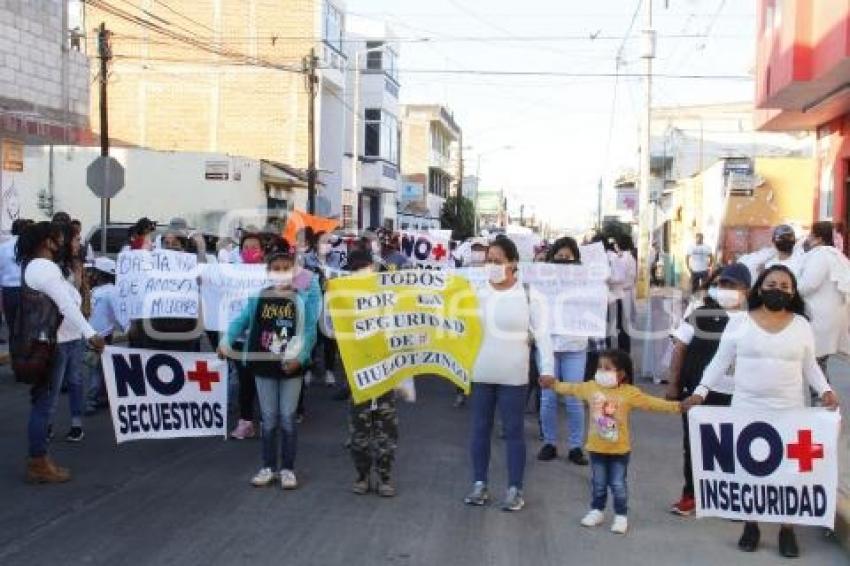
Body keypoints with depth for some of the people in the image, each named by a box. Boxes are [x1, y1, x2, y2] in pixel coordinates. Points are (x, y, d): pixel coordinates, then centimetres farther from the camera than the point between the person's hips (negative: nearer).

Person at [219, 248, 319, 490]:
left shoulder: (303, 299, -3)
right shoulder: (257, 298, 3)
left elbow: (309, 331, -8)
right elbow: (241, 321, 2)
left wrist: (300, 357, -20)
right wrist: (226, 342, -15)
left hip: (291, 366, -2)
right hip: (264, 365, 2)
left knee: (287, 418, 4)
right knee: (269, 418, 9)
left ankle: (287, 469, 16)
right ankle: (268, 467, 20)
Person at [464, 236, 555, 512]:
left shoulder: (528, 295, -6)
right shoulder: (477, 292, 2)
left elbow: (542, 334, -5)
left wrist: (547, 369, -11)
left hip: (512, 376, -3)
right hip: (480, 374, 3)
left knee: (513, 431, 4)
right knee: (480, 429, 11)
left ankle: (515, 490, 15)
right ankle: (479, 484, 23)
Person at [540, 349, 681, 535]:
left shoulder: (629, 393, -14)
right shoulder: (591, 387, -4)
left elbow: (652, 402, -16)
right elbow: (571, 388, 11)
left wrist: (676, 406, -23)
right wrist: (553, 384, 15)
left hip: (619, 449, -3)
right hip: (596, 448, 3)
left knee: (618, 484, 6)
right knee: (598, 483, 16)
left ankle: (621, 516, 20)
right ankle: (597, 511, 32)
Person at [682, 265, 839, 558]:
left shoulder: (801, 325, 3)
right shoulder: (739, 323, -3)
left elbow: (810, 365, 11)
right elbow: (720, 362, 1)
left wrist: (825, 390, -5)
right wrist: (701, 391, -8)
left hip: (789, 411, 1)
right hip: (746, 409, -1)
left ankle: (787, 529, 18)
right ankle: (750, 525, 22)